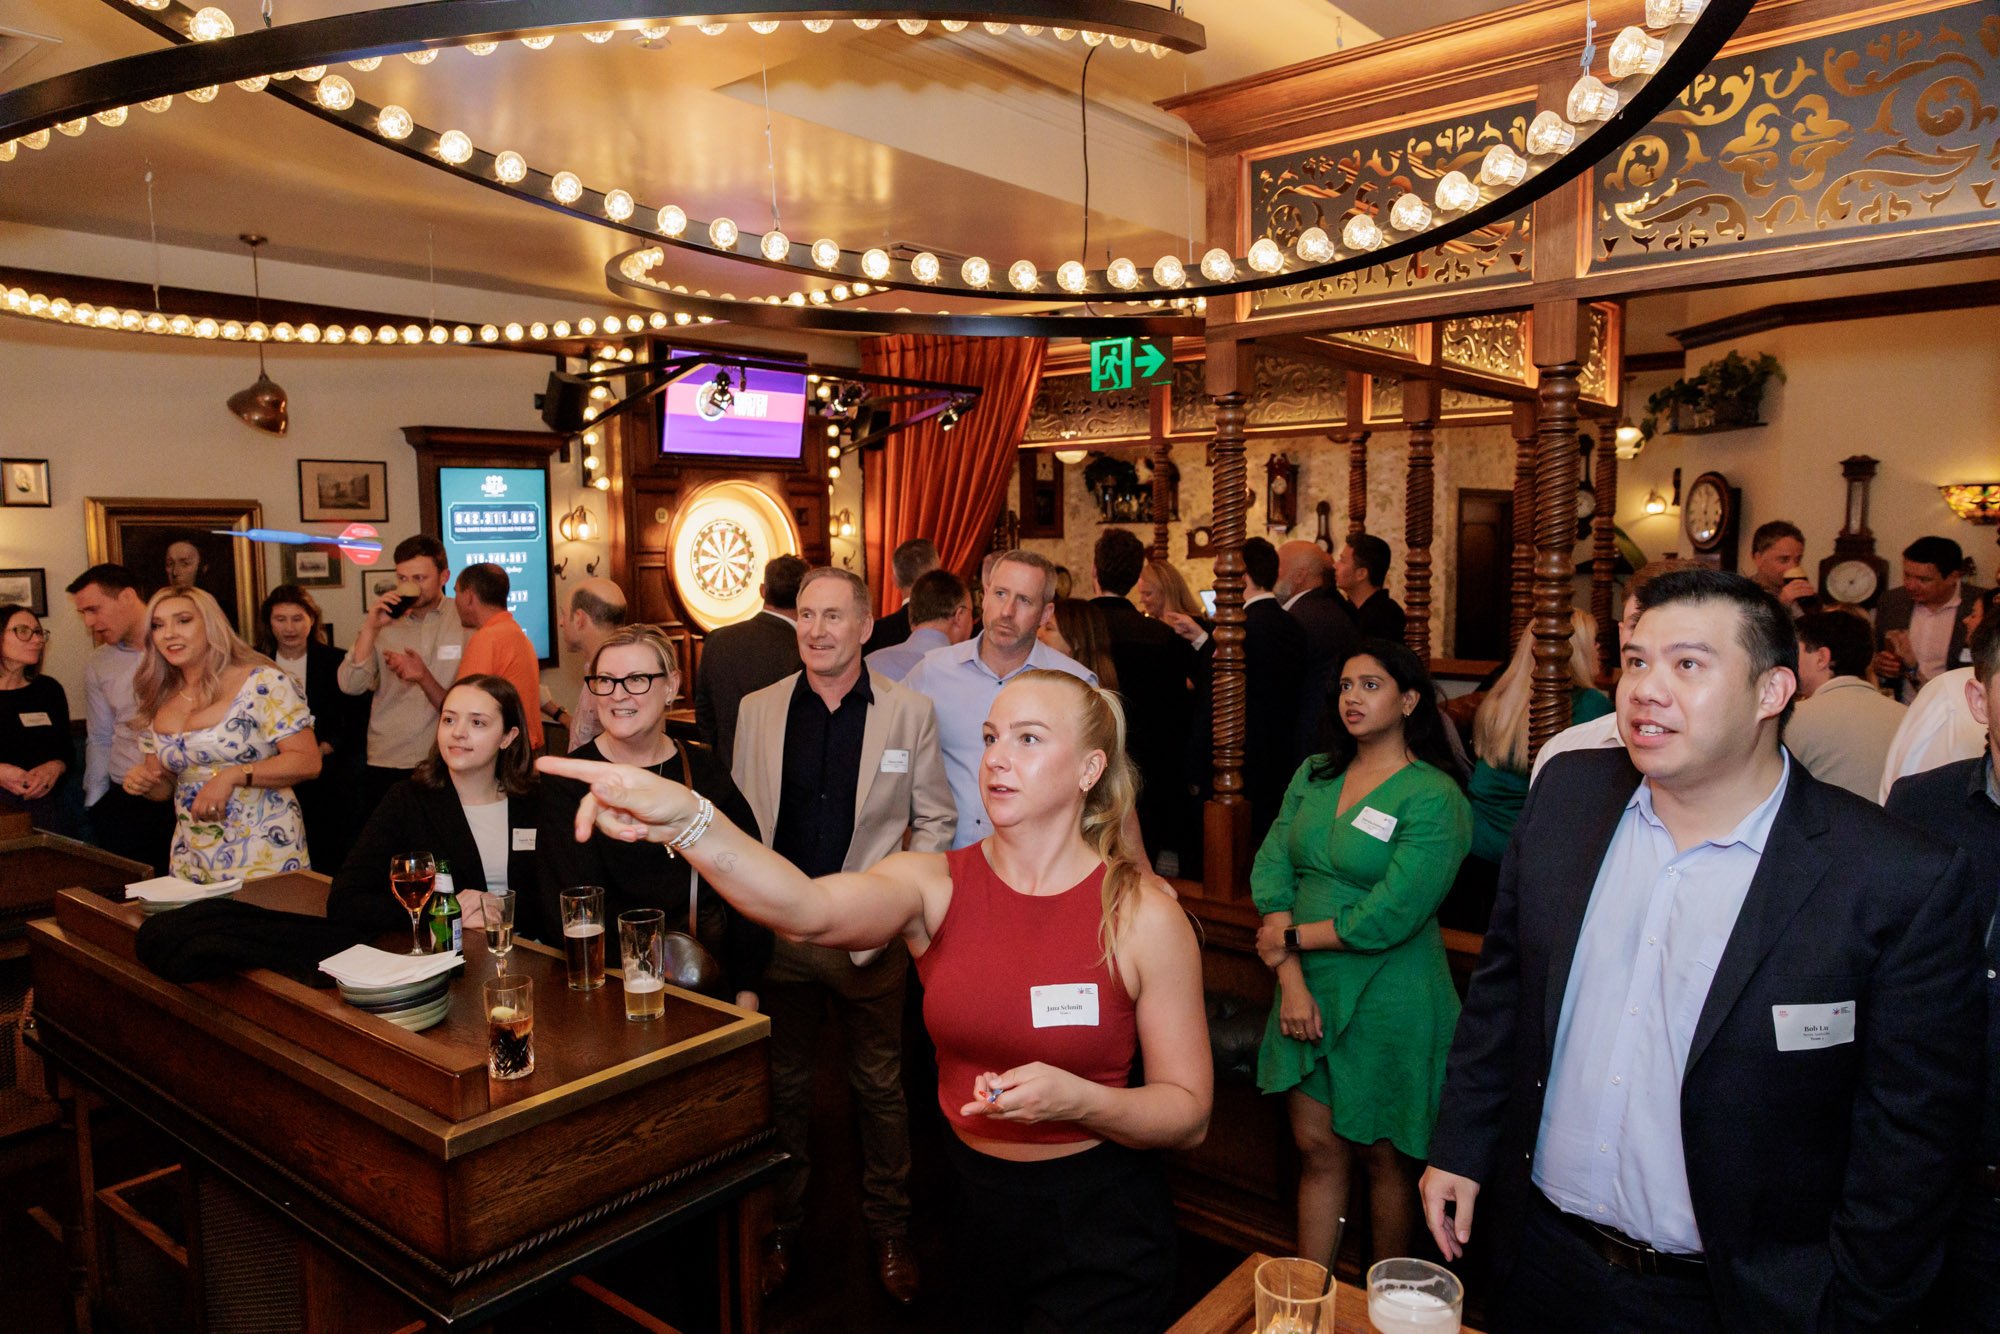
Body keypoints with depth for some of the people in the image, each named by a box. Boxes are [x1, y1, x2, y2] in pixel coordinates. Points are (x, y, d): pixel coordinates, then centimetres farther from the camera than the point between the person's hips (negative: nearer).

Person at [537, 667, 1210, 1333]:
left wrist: (1078, 1099, -28)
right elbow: (812, 910, -32)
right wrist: (684, 820, -47)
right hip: (966, 1200, 3)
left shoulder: (1146, 916, -16)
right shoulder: (936, 884, -10)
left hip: (1099, 1228, -2)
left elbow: (1188, 1113, -10)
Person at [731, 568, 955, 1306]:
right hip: (778, 932, 2)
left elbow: (934, 819, 1)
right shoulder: (757, 709, 1)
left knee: (880, 1090, 12)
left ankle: (889, 1231, 31)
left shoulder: (910, 712, -4)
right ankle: (780, 1228, 35)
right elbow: (740, 820, 6)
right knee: (782, 1086, 16)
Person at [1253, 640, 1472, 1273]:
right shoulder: (1313, 775, 6)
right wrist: (1291, 979, -12)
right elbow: (1271, 871, -1)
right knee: (1316, 1150, 11)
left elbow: (1389, 917, -19)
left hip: (1388, 1004, -4)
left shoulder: (1434, 798, -12)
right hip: (1309, 991, 5)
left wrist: (1289, 939, -10)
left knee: (1383, 1157, 11)